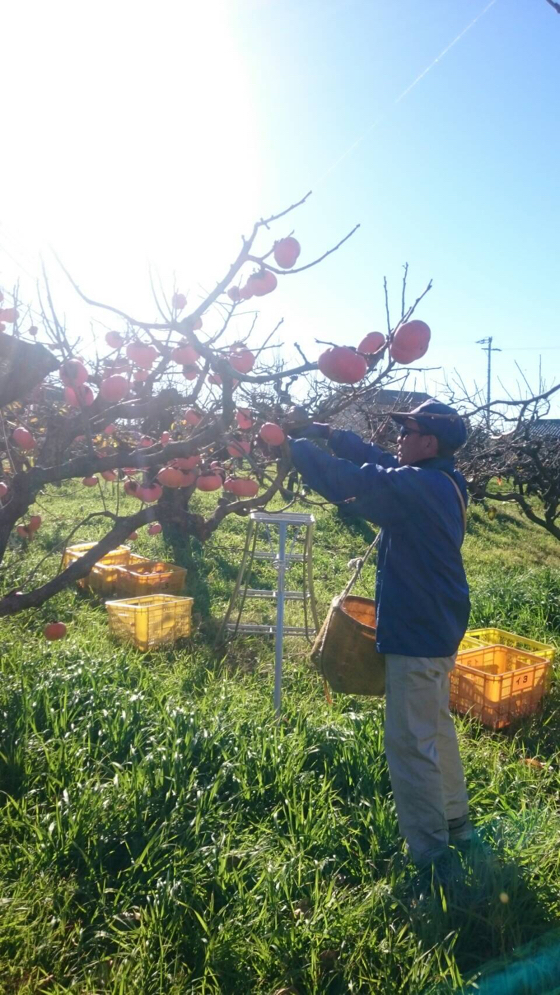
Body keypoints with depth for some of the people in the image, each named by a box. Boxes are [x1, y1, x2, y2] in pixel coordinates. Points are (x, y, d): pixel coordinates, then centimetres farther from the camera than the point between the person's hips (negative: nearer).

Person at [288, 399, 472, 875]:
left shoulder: (417, 486, -23)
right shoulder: (444, 483, 6)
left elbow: (345, 481, -22)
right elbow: (378, 462, 14)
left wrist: (295, 445, -10)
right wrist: (330, 433, 10)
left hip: (416, 635, -10)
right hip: (441, 627, 10)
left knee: (410, 743, 1)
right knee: (437, 727, 24)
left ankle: (429, 852, 15)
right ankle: (455, 823, 41)